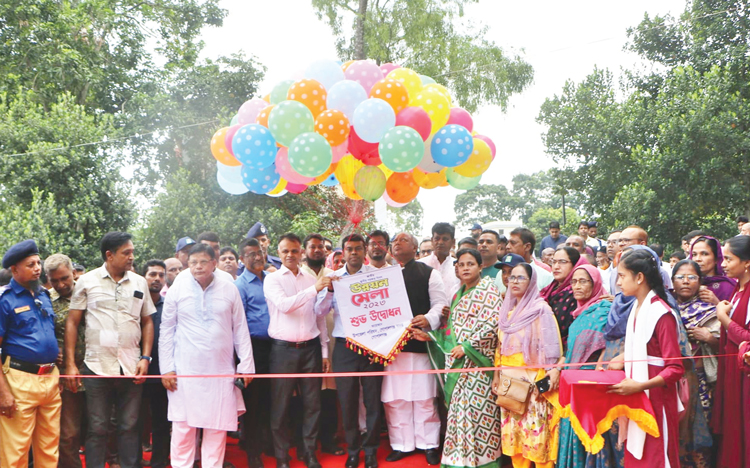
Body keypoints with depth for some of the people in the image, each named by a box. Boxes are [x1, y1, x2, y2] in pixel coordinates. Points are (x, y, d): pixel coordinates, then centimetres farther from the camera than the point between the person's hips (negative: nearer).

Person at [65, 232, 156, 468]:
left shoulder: (139, 282, 8)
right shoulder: (87, 281, 1)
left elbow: (147, 322, 12)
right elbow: (72, 322, 3)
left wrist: (145, 357, 1)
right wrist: (70, 364, -3)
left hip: (131, 368, 2)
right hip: (97, 367, -2)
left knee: (129, 427, 8)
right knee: (97, 429, 5)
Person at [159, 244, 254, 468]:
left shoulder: (229, 289, 3)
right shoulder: (177, 289, 1)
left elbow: (240, 330, 7)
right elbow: (166, 330, 5)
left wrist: (246, 365, 4)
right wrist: (166, 368, 0)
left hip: (221, 370, 1)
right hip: (185, 370, -1)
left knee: (217, 428, 4)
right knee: (183, 427, 2)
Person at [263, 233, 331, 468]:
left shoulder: (311, 280, 11)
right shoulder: (272, 279, 0)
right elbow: (283, 304, -19)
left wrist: (325, 351, 11)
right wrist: (314, 289, -25)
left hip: (311, 347, 3)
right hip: (283, 349, -3)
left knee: (312, 403, 6)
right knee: (280, 405, 3)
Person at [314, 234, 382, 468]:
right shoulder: (332, 278, 6)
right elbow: (319, 311, 1)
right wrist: (329, 289, -15)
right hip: (344, 347, 2)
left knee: (372, 400, 4)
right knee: (347, 400, 7)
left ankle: (371, 449, 18)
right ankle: (352, 449, 22)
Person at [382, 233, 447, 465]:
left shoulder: (428, 273, 4)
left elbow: (440, 303, -3)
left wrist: (428, 319, -22)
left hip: (420, 343, -3)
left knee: (424, 398, 3)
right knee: (394, 398, 6)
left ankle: (429, 445, 15)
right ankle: (401, 444, 18)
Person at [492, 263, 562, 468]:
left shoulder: (541, 309, -7)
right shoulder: (507, 310, 13)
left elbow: (551, 346, -12)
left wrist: (547, 379, -18)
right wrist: (496, 376, 14)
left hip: (533, 380, -6)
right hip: (509, 381, 6)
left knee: (537, 431, -5)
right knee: (513, 431, 8)